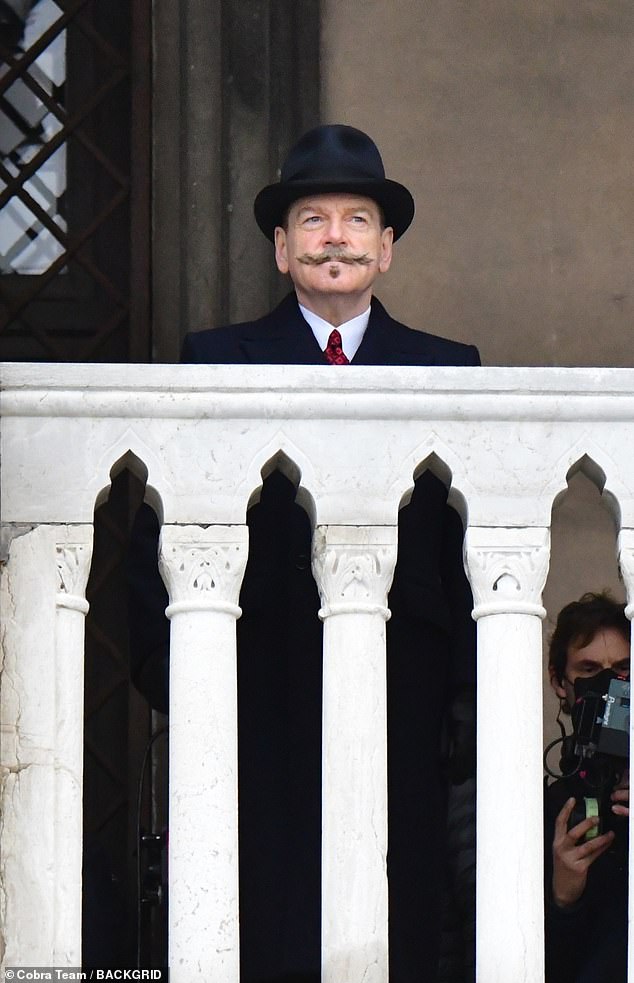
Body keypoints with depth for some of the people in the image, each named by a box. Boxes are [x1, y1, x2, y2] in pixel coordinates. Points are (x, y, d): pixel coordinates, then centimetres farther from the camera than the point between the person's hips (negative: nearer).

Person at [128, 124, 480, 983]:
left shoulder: (448, 370, 13)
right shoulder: (216, 362, 10)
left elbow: (478, 544, 10)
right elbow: (161, 533, 7)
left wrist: (473, 689, 1)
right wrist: (169, 672, -3)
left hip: (403, 685, 1)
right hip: (263, 687, -1)